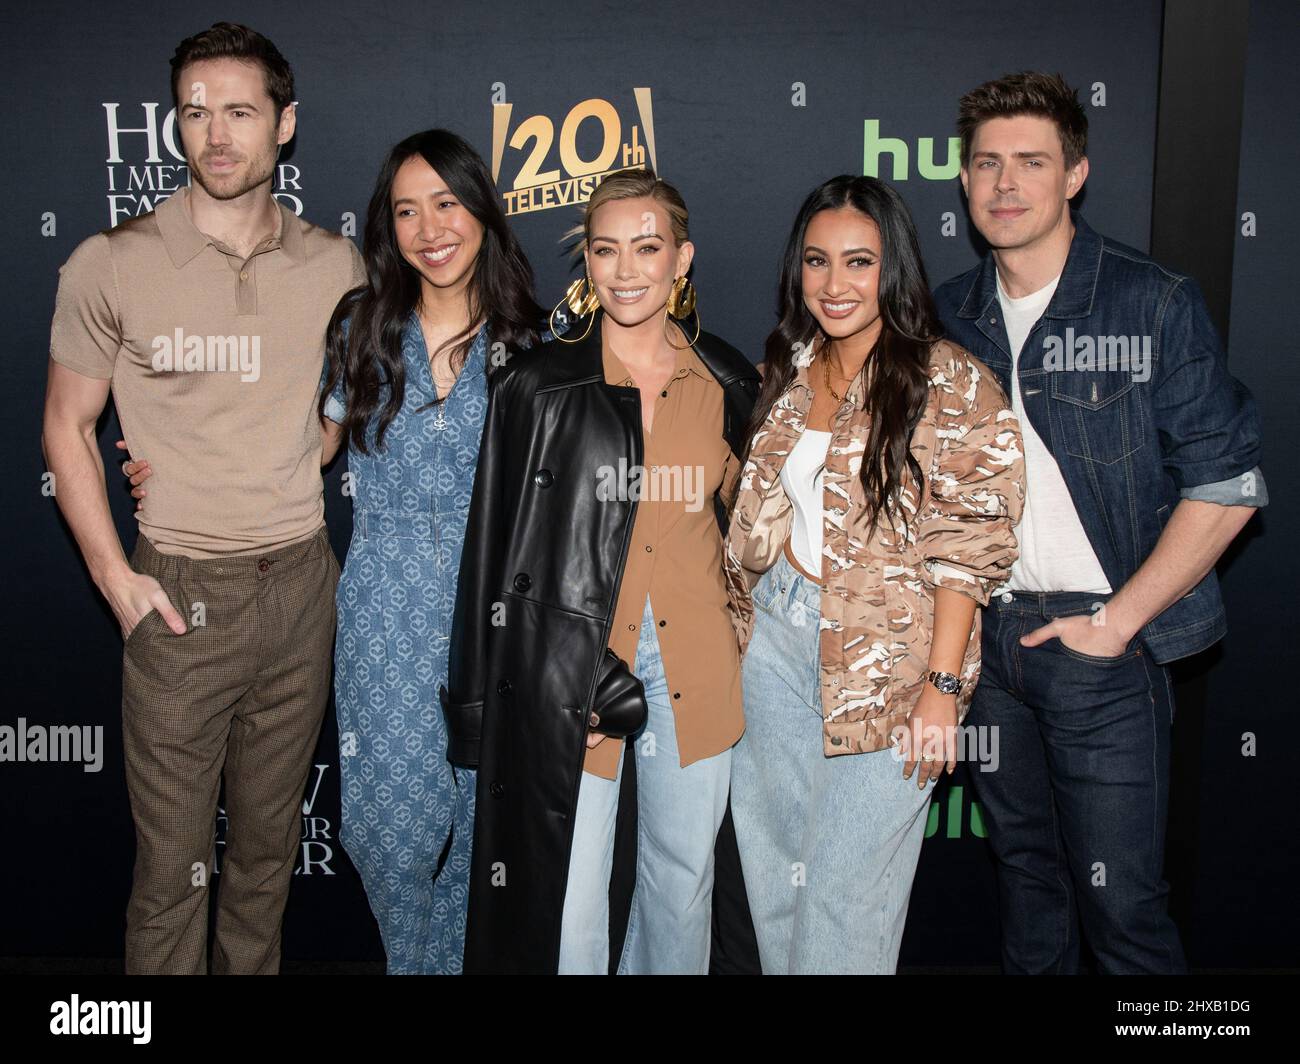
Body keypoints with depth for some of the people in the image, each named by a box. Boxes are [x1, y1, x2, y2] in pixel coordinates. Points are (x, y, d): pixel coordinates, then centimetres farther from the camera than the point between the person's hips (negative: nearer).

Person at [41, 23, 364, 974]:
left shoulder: (336, 267, 5)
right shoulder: (112, 266, -3)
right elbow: (68, 427, 2)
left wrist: (292, 485, 5)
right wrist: (117, 580, -6)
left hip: (302, 584, 3)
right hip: (181, 592, -2)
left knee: (270, 845, 14)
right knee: (173, 861, 5)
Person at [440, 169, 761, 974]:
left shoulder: (729, 383, 5)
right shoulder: (538, 386, -4)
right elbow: (496, 547, -3)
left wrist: (746, 657, 12)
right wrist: (486, 693, -6)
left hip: (695, 659, 3)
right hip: (571, 662, -3)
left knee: (684, 874, 17)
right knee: (567, 892, 1)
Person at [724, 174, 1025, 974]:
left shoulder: (952, 385, -10)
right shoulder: (790, 370, 9)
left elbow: (967, 546, -13)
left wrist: (942, 686, -17)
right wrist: (751, 620, 9)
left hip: (884, 666, -6)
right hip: (775, 639, 6)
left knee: (845, 893, 2)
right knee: (774, 870, 15)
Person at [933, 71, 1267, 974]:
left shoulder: (1155, 305, -7)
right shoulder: (950, 315, 6)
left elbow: (1227, 485, -9)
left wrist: (1117, 621, -12)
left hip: (1101, 646, -4)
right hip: (988, 633, 4)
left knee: (1120, 895, 1)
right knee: (1024, 863, 18)